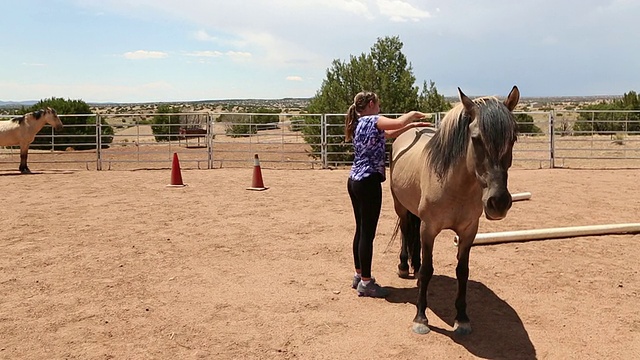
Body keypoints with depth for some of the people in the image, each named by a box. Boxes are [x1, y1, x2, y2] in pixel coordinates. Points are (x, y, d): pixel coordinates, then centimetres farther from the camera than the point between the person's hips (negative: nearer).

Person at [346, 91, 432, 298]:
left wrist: (412, 125, 23)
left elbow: (389, 134, 26)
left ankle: (359, 276, 26)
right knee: (368, 233, -3)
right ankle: (365, 283, 4)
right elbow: (399, 122, -23)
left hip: (355, 180, 10)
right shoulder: (373, 120, -9)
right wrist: (413, 114, -2)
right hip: (368, 182, -10)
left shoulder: (360, 124, 18)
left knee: (361, 230, 16)